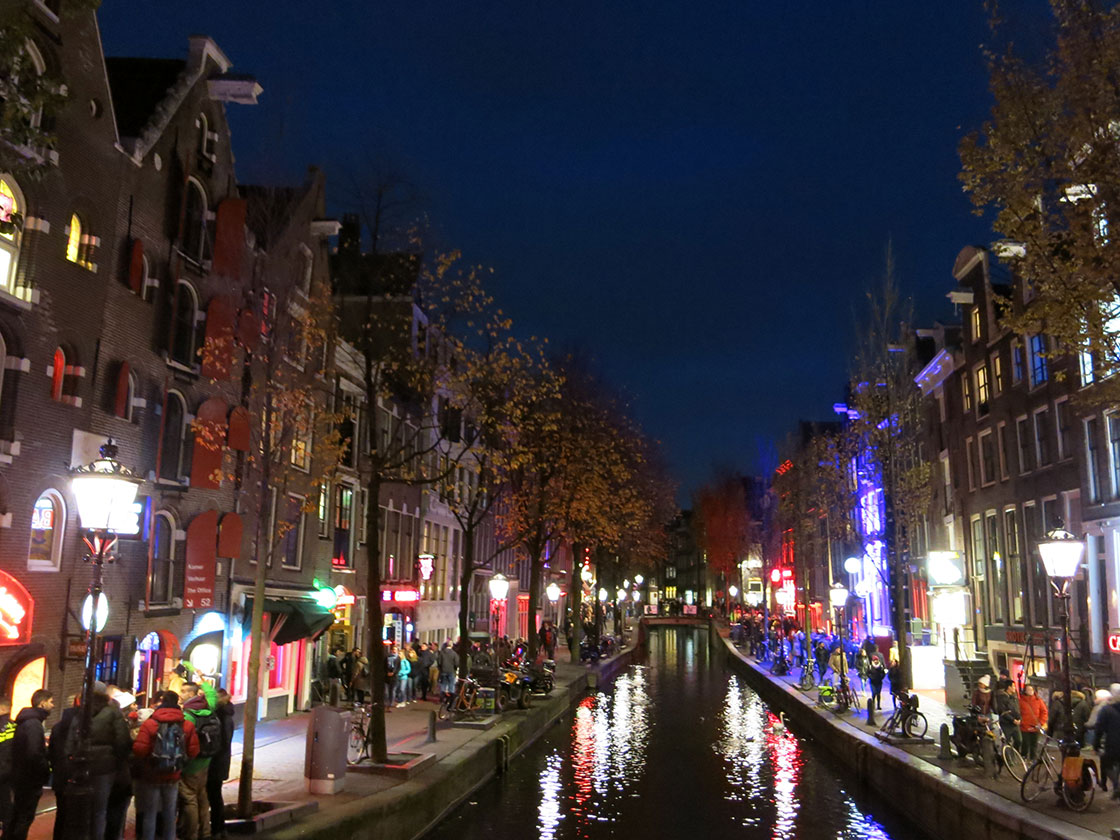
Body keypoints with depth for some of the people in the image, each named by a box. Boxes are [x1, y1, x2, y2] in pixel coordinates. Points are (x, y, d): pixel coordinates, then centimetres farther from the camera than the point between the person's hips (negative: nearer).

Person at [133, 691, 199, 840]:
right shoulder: (188, 725, -6)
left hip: (151, 776, -2)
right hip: (173, 777, 2)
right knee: (170, 813, 15)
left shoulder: (149, 723, -14)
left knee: (150, 814, 10)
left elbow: (139, 750, -15)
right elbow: (193, 751, -5)